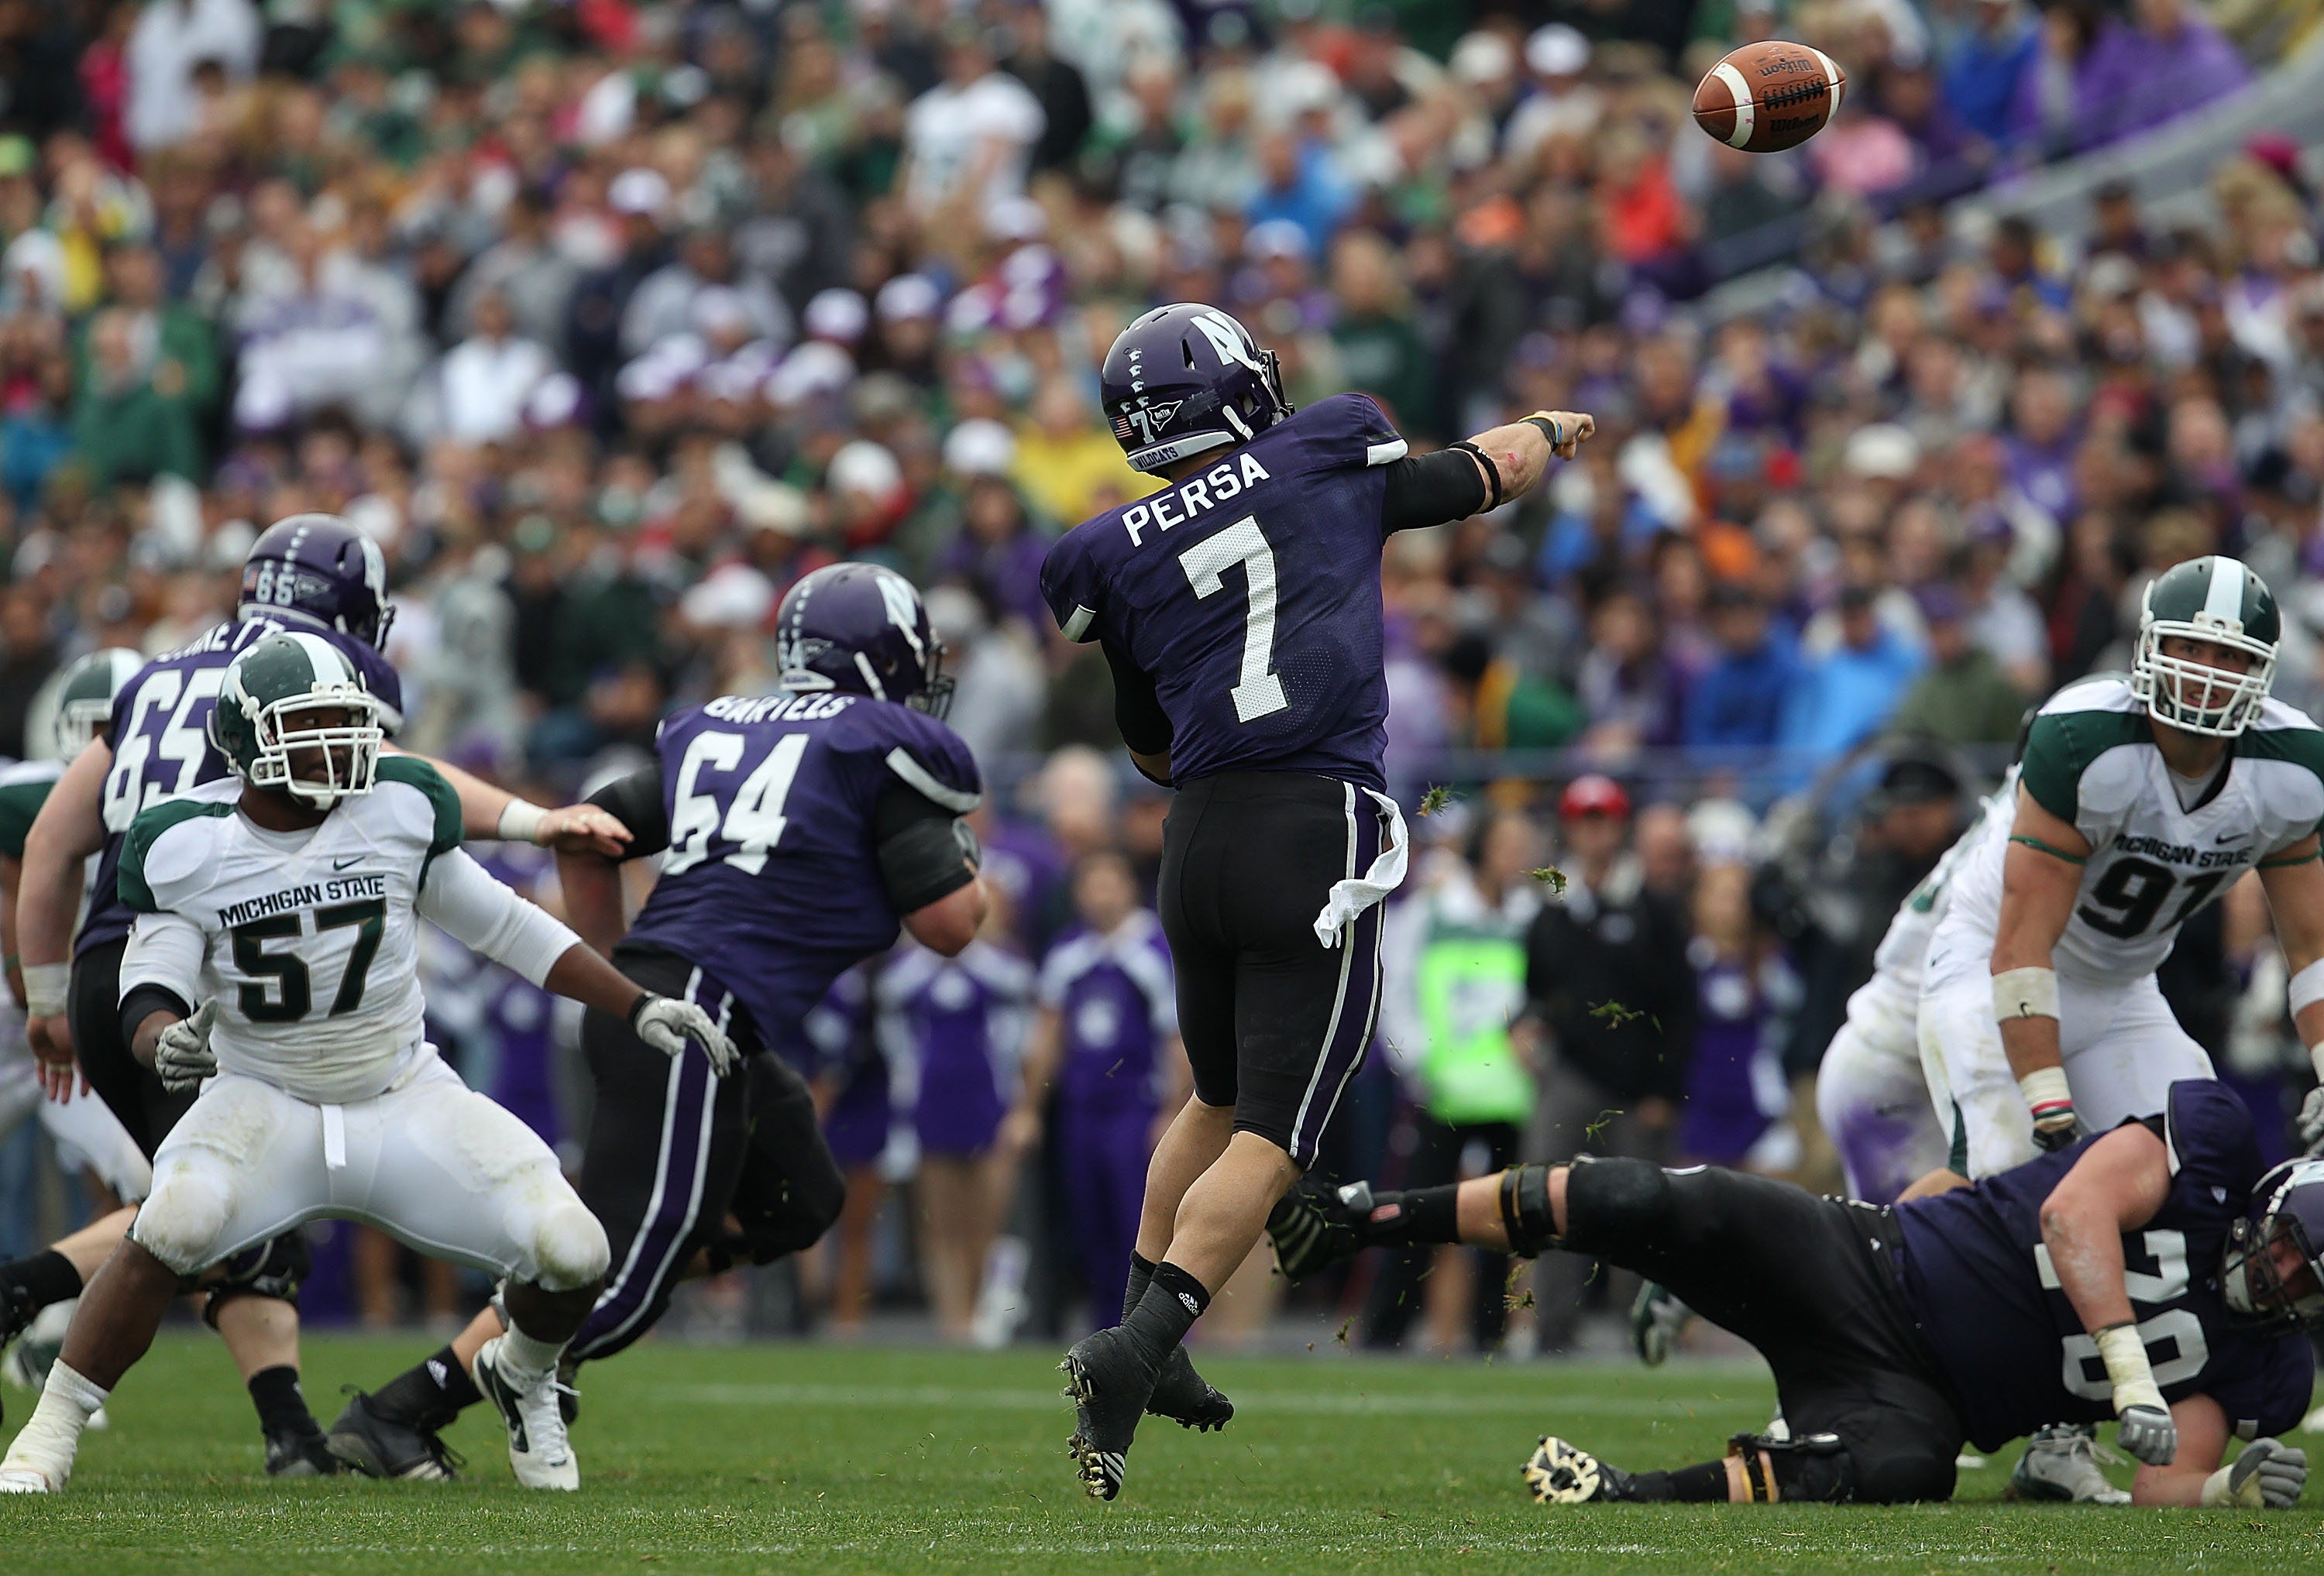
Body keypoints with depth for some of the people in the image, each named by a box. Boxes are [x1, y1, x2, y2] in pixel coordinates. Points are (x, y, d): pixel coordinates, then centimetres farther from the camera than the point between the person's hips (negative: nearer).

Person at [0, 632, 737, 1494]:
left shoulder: (400, 806, -6)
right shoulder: (184, 843, -9)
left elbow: (500, 923, 5)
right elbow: (152, 993, -10)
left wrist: (641, 1008, 3)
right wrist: (167, 1041, -36)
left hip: (403, 1098, 2)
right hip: (265, 1101, -2)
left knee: (571, 1254, -15)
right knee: (170, 1232, -32)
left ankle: (522, 1376, 22)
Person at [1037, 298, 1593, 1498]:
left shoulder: (1111, 557, 9)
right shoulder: (1325, 458, 5)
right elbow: (1496, 470, 24)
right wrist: (1546, 431, 46)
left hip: (1197, 836, 4)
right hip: (1318, 836, -4)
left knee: (1218, 1096, 26)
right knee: (1269, 1137, -4)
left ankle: (1143, 1333, 24)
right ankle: (1141, 1348, -21)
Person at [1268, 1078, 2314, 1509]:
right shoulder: (2214, 1137, -3)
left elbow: (2166, 1486, -1)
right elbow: (2076, 1210, -16)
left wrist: (2235, 1487, -23)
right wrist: (2130, 1363, -22)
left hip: (1917, 1395, 1)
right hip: (1870, 1267, -1)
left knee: (1903, 1468, -38)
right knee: (1656, 1208, -23)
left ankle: (1639, 1497, -35)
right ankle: (1376, 1217, -6)